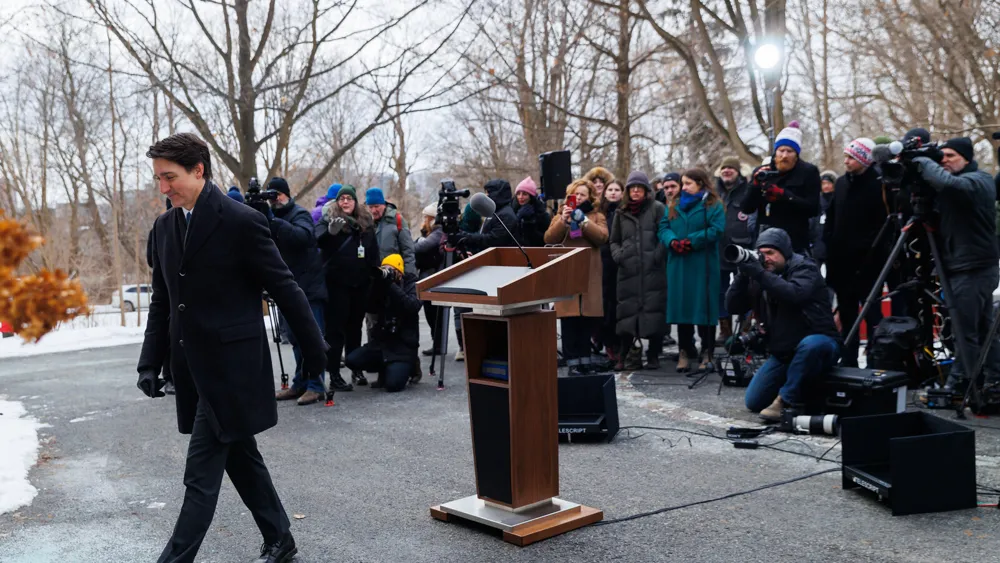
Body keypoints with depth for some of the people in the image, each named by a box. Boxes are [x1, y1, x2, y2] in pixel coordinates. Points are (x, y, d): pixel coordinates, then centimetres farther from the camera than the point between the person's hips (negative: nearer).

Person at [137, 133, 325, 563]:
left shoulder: (241, 221, -13)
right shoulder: (164, 227, 8)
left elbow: (284, 288, -9)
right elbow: (162, 301, 13)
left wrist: (314, 348, -4)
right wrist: (151, 362, 6)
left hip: (232, 363, -7)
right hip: (193, 366, 8)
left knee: (202, 472, -5)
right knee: (240, 458, 17)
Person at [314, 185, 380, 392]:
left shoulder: (366, 222, 10)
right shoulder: (328, 219, -3)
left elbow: (374, 251, 15)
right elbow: (318, 240, -22)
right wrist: (330, 232, -42)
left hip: (360, 283, 5)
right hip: (336, 283, -4)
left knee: (355, 327, 14)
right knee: (335, 328, -4)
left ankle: (356, 369, 25)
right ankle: (334, 376, -3)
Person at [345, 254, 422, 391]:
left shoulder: (410, 285, -2)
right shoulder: (381, 285, 7)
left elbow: (413, 307, -22)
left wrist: (391, 284, -25)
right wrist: (375, 283, -20)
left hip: (404, 344, -4)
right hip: (382, 341, 5)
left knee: (393, 384, -22)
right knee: (351, 360, -17)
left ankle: (409, 367, 12)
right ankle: (385, 369, 9)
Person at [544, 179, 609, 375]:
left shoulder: (597, 216, 13)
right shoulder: (561, 215, 14)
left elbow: (602, 237, -7)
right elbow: (549, 239, -3)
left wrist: (583, 221, -16)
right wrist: (563, 221, -17)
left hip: (589, 275, 1)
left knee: (587, 321, 1)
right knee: (569, 320, -6)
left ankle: (584, 359, 12)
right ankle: (573, 362, -3)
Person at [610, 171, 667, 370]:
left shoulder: (657, 208, 7)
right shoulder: (621, 213, 19)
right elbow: (614, 240, 24)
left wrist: (658, 255, -12)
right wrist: (618, 255, 5)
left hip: (653, 270, -3)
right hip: (628, 271, 3)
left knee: (653, 312, -3)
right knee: (628, 313, 0)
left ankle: (653, 356, 5)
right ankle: (626, 356, 6)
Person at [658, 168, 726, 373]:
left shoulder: (713, 206, 2)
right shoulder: (674, 206, 18)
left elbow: (717, 230, -11)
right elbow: (663, 228, 8)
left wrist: (690, 242, -17)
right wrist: (672, 241, -12)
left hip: (703, 265, -5)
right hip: (678, 265, 5)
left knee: (704, 307, -2)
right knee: (681, 306, 4)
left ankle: (707, 353, 5)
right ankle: (685, 352, 11)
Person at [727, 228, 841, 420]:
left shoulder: (804, 268, -10)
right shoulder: (760, 275, 7)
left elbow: (794, 295, -32)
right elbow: (734, 307, -2)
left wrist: (761, 274, -36)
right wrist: (743, 275, -15)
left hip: (817, 342, -6)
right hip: (782, 352, 6)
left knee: (810, 345, -43)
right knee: (753, 402, -3)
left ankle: (788, 400, -24)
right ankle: (799, 388, 21)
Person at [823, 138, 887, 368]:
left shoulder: (877, 185, -8)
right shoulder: (841, 183, 12)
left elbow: (882, 226, -14)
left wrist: (872, 256, -19)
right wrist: (829, 244, 8)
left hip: (868, 262, -7)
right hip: (842, 261, 7)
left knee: (872, 314, -1)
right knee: (847, 314, 12)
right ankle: (848, 360, 20)